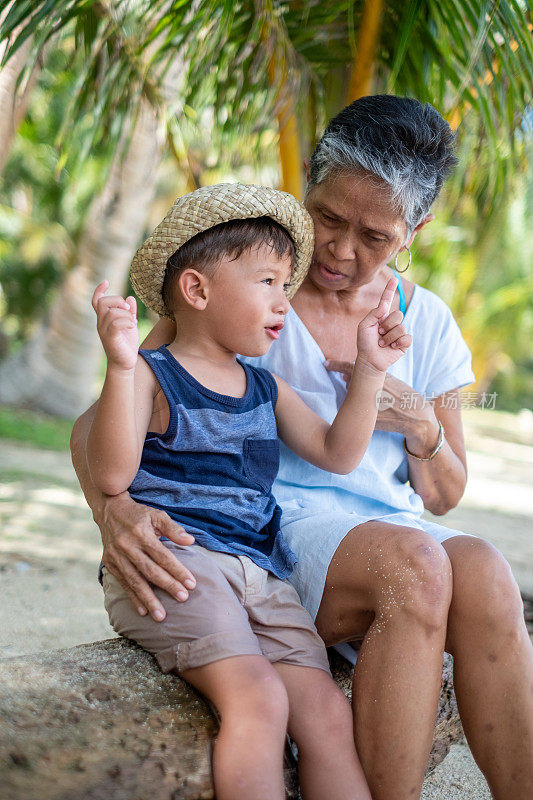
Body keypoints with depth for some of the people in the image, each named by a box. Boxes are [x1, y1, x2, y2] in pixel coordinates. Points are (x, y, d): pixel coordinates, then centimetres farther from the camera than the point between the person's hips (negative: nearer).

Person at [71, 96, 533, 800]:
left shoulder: (426, 323, 12)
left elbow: (443, 497, 19)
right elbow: (100, 421, -4)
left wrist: (422, 426, -5)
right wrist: (114, 510, -27)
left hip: (392, 527, 4)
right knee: (415, 561, -34)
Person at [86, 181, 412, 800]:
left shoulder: (266, 390, 21)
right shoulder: (152, 376, -2)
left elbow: (336, 453, 22)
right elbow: (111, 475, -15)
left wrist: (369, 370, 14)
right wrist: (122, 366, -26)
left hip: (258, 574, 7)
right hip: (171, 563, -6)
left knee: (327, 713, -9)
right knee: (258, 697, -28)